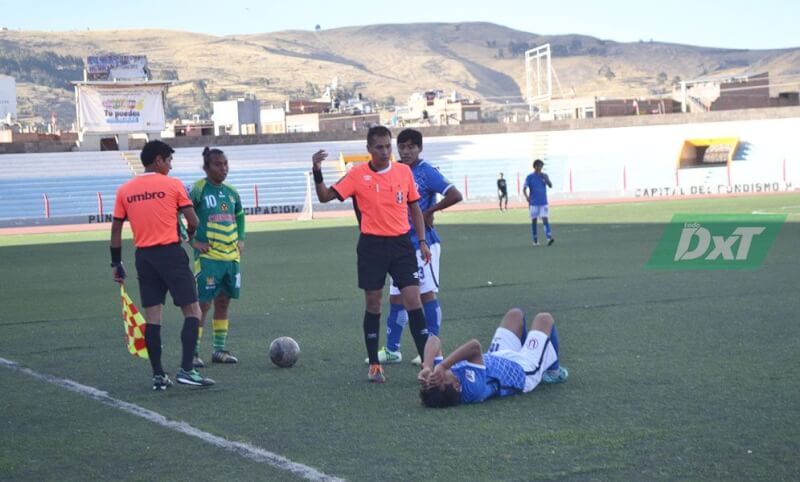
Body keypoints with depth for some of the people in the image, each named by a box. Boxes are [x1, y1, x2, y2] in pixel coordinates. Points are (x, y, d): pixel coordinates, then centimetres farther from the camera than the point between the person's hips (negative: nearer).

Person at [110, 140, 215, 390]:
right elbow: (193, 222, -4)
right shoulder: (172, 185, -3)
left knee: (152, 316, 8)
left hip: (143, 256, 5)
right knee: (192, 311, -1)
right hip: (171, 252, -5)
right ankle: (186, 369, -11)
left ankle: (158, 375, 8)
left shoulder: (124, 190, 8)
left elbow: (116, 229, 8)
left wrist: (116, 263, 16)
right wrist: (189, 235, 18)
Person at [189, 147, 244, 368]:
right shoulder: (198, 190, -9)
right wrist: (193, 241, -13)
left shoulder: (231, 191, 11)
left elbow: (240, 215, 28)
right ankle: (193, 352, -2)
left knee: (223, 303, 11)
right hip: (208, 257, -6)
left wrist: (241, 239, 15)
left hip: (231, 256, 6)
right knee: (203, 304, -6)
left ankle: (219, 350, 19)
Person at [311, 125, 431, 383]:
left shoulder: (404, 171, 4)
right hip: (372, 246, -1)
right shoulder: (357, 175, -4)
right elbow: (325, 196, -6)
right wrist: (317, 172, -22)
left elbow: (414, 207, 13)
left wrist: (422, 241, 7)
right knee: (373, 304, 5)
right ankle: (374, 364, 16)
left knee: (413, 300, -6)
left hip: (401, 244, 1)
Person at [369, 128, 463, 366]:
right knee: (396, 297, 10)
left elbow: (455, 195, -20)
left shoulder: (426, 172, -11)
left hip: (423, 242, -7)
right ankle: (392, 350, 19)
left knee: (427, 293, -3)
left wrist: (429, 211, -14)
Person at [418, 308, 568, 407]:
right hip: (523, 371, -6)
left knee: (515, 314, 26)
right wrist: (443, 366, -65)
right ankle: (554, 371, 42)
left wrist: (427, 368, -53)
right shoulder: (472, 389, -52)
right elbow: (475, 346, -63)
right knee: (544, 319, 15)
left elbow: (434, 341, -37)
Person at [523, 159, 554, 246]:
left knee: (545, 219, -10)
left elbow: (550, 186, -3)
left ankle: (549, 238, -21)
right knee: (534, 221, 4)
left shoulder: (544, 176, 7)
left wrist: (545, 178, -18)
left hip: (543, 203, 1)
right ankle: (535, 240, 14)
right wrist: (526, 196, -28)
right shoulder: (530, 177, -2)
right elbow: (524, 189, -8)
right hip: (533, 203, -1)